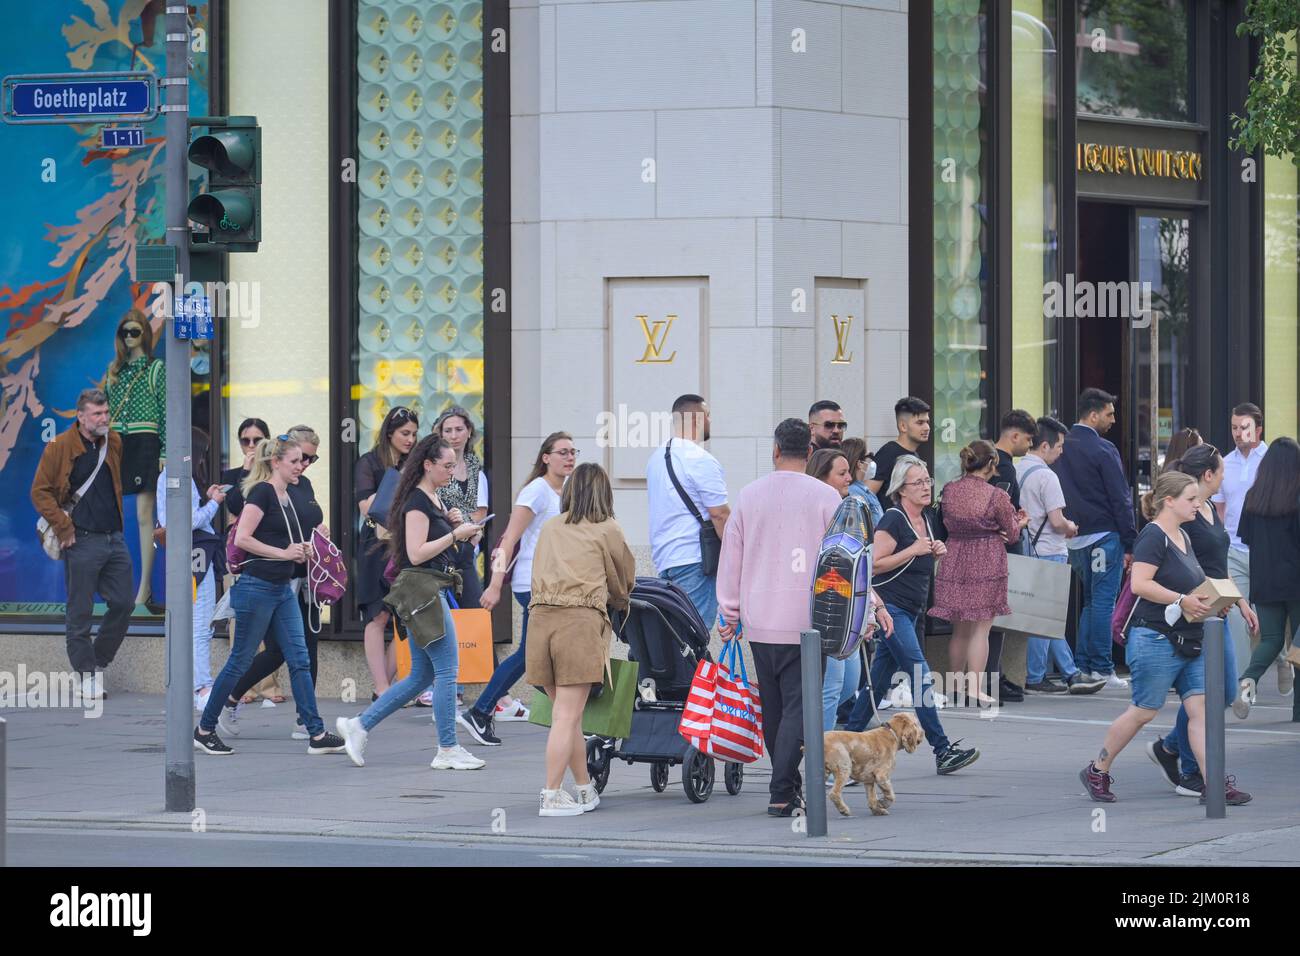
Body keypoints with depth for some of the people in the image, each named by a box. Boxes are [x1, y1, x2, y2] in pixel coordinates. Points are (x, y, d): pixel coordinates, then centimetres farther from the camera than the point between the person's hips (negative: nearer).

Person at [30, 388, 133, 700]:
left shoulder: (114, 442, 10)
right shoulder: (60, 448, -8)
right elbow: (40, 492, -6)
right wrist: (63, 527, -12)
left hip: (114, 539, 6)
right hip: (82, 542, -6)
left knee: (124, 604, 6)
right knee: (80, 611, 0)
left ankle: (99, 660, 22)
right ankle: (86, 672, 8)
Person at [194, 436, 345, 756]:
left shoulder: (286, 496, 14)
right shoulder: (262, 493, -12)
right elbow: (241, 539, -20)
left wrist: (300, 551, 8)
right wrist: (284, 553, -17)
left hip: (282, 589, 9)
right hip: (256, 587, -9)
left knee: (299, 660, 2)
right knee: (240, 661, 0)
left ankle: (316, 735, 1)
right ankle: (204, 729, 11)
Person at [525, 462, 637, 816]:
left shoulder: (549, 528, 20)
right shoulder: (607, 530, 9)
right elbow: (624, 581, 20)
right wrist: (622, 604, 43)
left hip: (540, 616, 5)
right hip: (580, 619, -5)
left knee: (565, 713, 12)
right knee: (567, 715, -5)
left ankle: (586, 789, 21)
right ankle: (552, 796, -9)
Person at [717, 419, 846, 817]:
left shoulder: (750, 495, 5)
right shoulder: (825, 496, -5)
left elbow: (731, 557, 10)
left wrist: (730, 612, 19)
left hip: (760, 619, 3)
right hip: (806, 618, -3)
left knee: (772, 706, 14)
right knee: (798, 705, -4)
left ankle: (788, 784, 22)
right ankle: (782, 792, -13)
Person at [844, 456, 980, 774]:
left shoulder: (925, 518, 12)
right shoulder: (893, 520, -14)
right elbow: (874, 564, -19)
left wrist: (935, 552, 5)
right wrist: (914, 550, -20)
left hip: (912, 610, 9)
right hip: (890, 608, -9)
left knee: (881, 676, 11)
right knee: (920, 673, -14)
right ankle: (942, 750, -17)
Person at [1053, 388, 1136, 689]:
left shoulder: (1063, 448, 9)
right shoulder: (1102, 450, -12)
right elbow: (1120, 499, -12)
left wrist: (1067, 530, 15)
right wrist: (1130, 544, -9)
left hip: (1074, 538, 7)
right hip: (1104, 535, -7)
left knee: (1090, 601, 17)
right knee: (1103, 602, -4)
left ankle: (1081, 664, 14)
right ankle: (1101, 669, -4)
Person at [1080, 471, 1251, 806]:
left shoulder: (1182, 537, 16)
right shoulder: (1153, 536, -13)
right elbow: (1140, 583, -24)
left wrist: (1207, 600, 11)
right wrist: (1182, 600, -24)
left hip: (1190, 640, 9)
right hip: (1156, 639, -9)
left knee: (1201, 708, -1)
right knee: (1143, 711, 0)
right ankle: (1097, 772, 17)